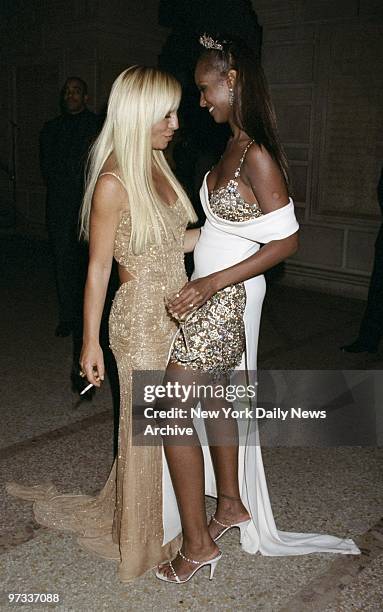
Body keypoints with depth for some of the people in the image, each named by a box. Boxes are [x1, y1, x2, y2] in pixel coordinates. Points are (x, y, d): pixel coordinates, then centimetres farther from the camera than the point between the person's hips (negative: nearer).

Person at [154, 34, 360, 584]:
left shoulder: (256, 154, -20)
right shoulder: (236, 146, 7)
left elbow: (286, 242, -20)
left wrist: (209, 282, -23)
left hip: (220, 300, -9)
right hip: (219, 297, 9)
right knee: (213, 401, 20)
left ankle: (198, 542, 14)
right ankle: (232, 504, 40)